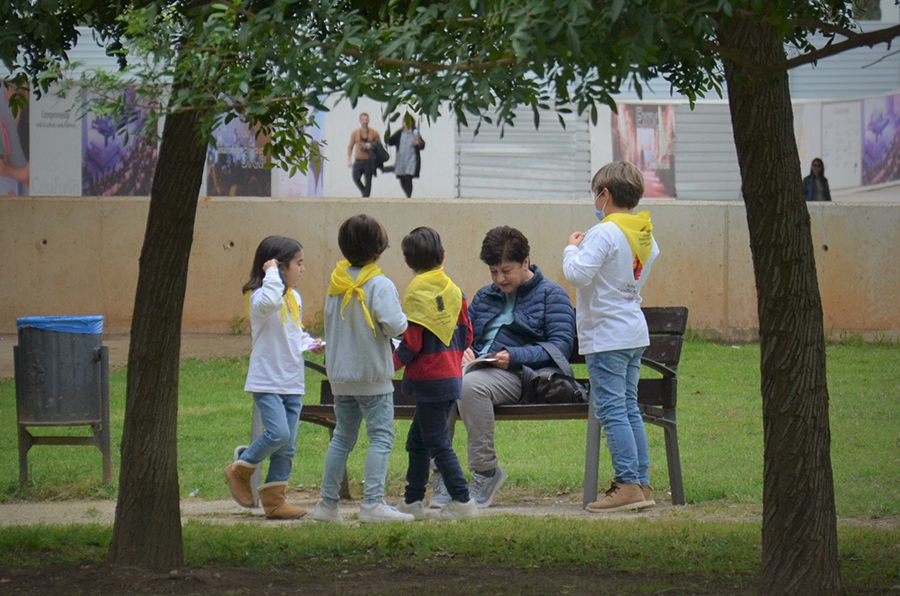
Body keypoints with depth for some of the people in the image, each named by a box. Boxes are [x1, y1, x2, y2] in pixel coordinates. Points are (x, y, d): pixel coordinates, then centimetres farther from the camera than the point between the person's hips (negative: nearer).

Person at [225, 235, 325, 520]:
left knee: (287, 446, 6)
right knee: (278, 433, -20)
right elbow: (269, 303, -38)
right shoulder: (259, 297, -13)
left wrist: (310, 343, 10)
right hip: (266, 381, -8)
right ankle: (240, 470, 4)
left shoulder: (294, 298, 14)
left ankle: (274, 499, 13)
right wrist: (272, 274, -27)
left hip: (292, 384, 8)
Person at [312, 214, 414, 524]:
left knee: (343, 437, 15)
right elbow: (394, 325, -22)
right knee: (381, 437, -3)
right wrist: (404, 319, -1)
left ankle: (327, 502, 16)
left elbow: (330, 321, 12)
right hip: (373, 376, -7)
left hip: (339, 375, 7)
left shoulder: (336, 283, 6)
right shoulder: (380, 285, -14)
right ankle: (373, 503, -10)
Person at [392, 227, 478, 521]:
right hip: (452, 374, 8)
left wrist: (394, 362, -3)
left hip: (429, 379, -8)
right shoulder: (454, 291, 8)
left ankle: (462, 501, -4)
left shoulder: (417, 293, -14)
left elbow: (412, 342, -17)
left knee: (437, 443, -3)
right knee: (417, 441, 17)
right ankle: (413, 500, 23)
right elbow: (466, 335, 12)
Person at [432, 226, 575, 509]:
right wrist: (462, 352, 3)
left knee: (471, 384, -39)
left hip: (516, 375, -6)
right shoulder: (484, 297, 29)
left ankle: (485, 472, -27)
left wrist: (515, 356, -16)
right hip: (479, 367, 6)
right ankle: (441, 473, -26)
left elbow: (561, 345, -3)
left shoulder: (551, 295, 9)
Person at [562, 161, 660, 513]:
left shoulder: (604, 233, -15)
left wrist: (572, 249, -5)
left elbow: (578, 274, -24)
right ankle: (642, 483, 12)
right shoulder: (645, 234, 9)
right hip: (635, 331, 9)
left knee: (611, 409, -7)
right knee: (629, 408, 12)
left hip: (606, 335, -9)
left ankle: (628, 485, -11)